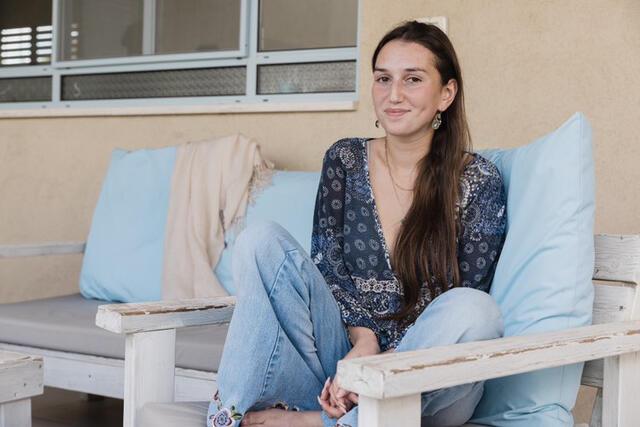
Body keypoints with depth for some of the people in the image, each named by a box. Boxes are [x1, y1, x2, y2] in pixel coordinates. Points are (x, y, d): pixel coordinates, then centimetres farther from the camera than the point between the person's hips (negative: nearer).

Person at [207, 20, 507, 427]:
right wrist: (363, 337, -18)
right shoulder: (344, 159, 6)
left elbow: (462, 309, -7)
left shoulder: (479, 182, -4)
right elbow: (327, 264, 1)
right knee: (261, 240, -15)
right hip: (345, 347, 2)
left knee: (474, 309, -35)